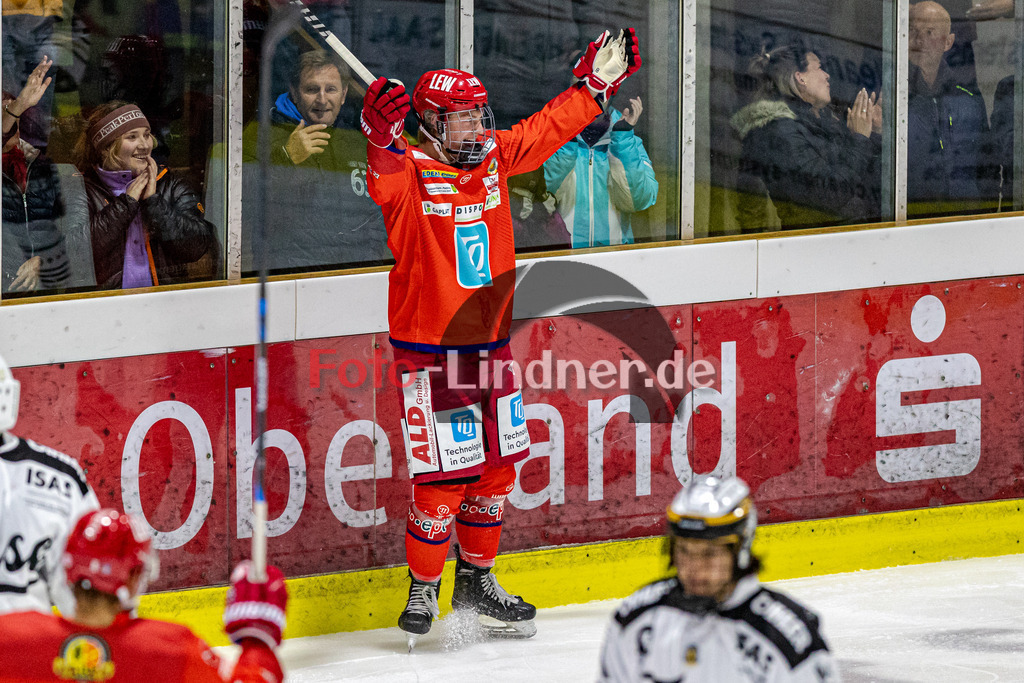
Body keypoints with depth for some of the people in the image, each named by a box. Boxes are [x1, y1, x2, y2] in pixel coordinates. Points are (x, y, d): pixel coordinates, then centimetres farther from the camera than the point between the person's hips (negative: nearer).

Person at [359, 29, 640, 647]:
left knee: (497, 467, 13)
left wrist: (596, 86, 19)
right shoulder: (409, 172, -15)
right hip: (430, 350, -7)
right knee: (444, 475, -8)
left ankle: (477, 580, 30)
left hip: (491, 343, 7)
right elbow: (384, 182, -38)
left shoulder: (494, 159, 5)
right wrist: (382, 136, -57)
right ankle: (424, 591, 9)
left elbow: (548, 130, 19)